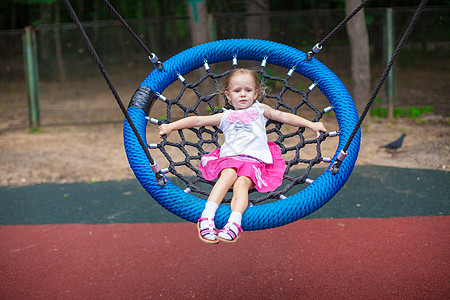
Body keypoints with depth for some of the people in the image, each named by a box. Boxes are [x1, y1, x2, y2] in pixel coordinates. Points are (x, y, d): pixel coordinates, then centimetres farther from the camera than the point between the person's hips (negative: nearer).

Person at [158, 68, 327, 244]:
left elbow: (285, 117, 27)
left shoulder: (260, 110, 29)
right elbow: (198, 120, 22)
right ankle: (207, 215, -49)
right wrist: (171, 126, 14)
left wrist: (311, 124, 20)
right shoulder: (225, 117, 27)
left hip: (255, 159, 0)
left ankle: (234, 222, -53)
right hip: (229, 158, 1)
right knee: (229, 174, -34)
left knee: (242, 182, -32)